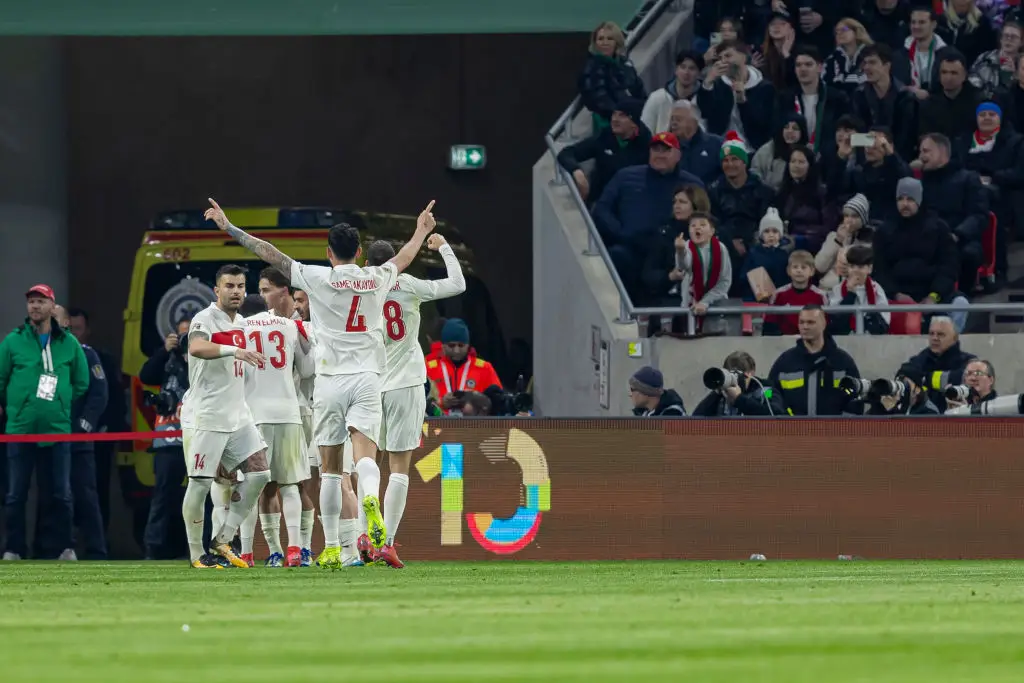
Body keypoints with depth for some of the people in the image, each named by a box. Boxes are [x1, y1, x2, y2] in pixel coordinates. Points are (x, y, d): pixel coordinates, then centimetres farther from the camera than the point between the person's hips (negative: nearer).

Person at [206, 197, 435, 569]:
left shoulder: (318, 279, -4)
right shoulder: (377, 279, 7)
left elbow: (270, 254, 1)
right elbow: (403, 259, 28)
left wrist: (229, 227, 10)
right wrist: (421, 232, 49)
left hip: (330, 381, -1)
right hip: (367, 378, 1)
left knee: (331, 467, 6)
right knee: (364, 452, -12)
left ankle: (333, 548, 7)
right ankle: (370, 501, -46)